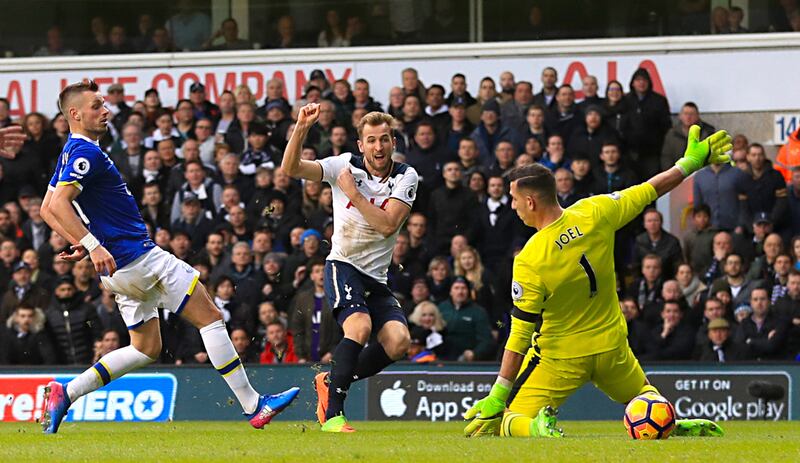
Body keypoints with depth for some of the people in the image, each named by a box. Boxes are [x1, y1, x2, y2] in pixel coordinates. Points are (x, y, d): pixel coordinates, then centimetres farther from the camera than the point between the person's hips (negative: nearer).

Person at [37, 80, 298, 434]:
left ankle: (64, 393, 10)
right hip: (140, 257, -10)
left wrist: (79, 244, 17)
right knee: (210, 316, -5)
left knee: (146, 349, 17)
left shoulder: (73, 153, 16)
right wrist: (93, 246, -31)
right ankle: (253, 406, -5)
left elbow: (47, 210, 23)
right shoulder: (86, 152, -14)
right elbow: (57, 205, -26)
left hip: (121, 269, 10)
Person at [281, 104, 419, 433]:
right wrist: (302, 128, -25)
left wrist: (353, 194, -15)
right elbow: (290, 169, -13)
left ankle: (331, 381, 5)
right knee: (360, 326, -30)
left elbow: (388, 225, -14)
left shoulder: (406, 177, -1)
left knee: (399, 341, -17)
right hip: (344, 266, -4)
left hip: (376, 278, 4)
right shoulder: (346, 165, -4)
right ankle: (332, 414, -23)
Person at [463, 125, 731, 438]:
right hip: (612, 347, 4)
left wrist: (498, 397, -14)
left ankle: (540, 426, -27)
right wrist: (692, 161, 14)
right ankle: (673, 424, 0)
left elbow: (520, 336, -21)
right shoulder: (593, 213, -16)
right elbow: (648, 191, -1)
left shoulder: (528, 262, -26)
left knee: (499, 424, 5)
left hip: (560, 357, -4)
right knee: (642, 394, 32)